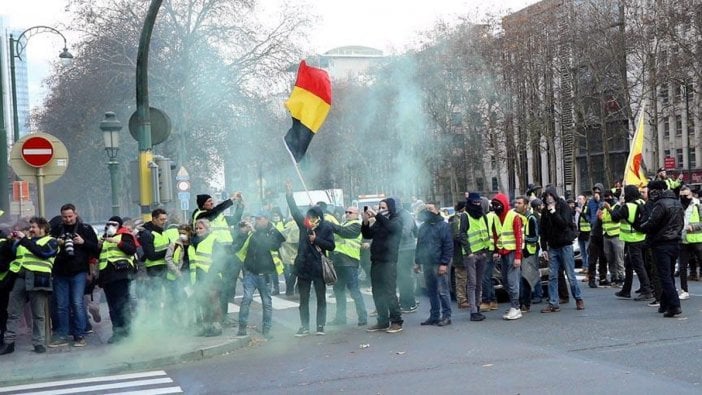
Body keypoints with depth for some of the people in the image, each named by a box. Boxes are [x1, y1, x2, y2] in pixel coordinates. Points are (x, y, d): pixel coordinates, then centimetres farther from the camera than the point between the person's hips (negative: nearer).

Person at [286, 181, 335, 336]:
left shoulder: (326, 228, -7)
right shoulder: (303, 223, 2)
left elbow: (331, 246, -8)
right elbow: (294, 210, 0)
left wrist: (317, 239, -16)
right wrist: (289, 194, -7)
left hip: (318, 268, -3)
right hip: (303, 267, 3)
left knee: (321, 298, 6)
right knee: (303, 299, 8)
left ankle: (320, 326, 14)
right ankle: (304, 326, 15)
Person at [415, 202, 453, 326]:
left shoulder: (443, 226, -5)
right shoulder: (423, 227, 16)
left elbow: (448, 246, -10)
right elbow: (419, 245, 21)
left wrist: (444, 263, -17)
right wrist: (417, 262, 14)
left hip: (439, 264, -7)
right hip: (427, 264, 7)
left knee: (442, 291, -6)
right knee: (431, 291, 9)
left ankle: (446, 316, 0)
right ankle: (434, 316, 15)